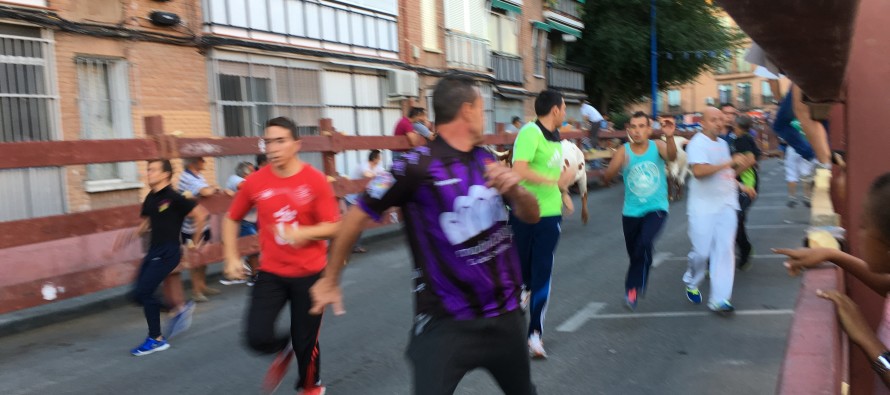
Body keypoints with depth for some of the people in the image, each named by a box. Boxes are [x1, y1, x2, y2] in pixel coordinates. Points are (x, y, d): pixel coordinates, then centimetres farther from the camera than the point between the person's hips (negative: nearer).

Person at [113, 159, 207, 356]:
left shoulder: (174, 198, -13)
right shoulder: (150, 198, 10)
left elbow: (201, 214, -13)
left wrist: (196, 242, -7)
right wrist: (132, 236, 4)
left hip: (167, 253, -8)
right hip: (153, 251, 8)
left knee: (141, 293, -10)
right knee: (139, 294, 6)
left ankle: (156, 339, 6)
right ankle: (180, 310, 24)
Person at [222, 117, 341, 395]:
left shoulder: (315, 180, -12)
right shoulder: (255, 182, -5)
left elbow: (332, 226, -12)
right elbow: (231, 219, 10)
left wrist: (303, 233, -30)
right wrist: (232, 258, 3)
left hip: (309, 273, -2)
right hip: (271, 273, 2)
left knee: (305, 340, 9)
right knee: (257, 337, -11)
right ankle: (284, 349, 26)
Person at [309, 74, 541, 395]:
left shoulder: (487, 161, 3)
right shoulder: (419, 166, -17)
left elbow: (531, 216, 8)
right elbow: (357, 216, -10)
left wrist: (515, 189, -16)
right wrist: (330, 280, 0)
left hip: (506, 313, 7)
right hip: (446, 322, -6)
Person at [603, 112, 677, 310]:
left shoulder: (657, 146, -5)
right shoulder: (623, 151, -6)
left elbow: (672, 156, -27)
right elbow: (607, 178, -17)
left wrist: (670, 137, -47)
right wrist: (618, 164, -38)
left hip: (656, 208, -2)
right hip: (631, 211, 2)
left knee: (645, 243, -27)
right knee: (634, 254, 13)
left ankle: (633, 288, -13)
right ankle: (637, 285, 41)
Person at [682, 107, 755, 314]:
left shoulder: (723, 143, 16)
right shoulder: (697, 143, -9)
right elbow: (699, 171, -26)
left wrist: (742, 167, 7)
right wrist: (730, 162, -25)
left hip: (726, 205, 6)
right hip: (703, 207, -6)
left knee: (724, 251, -1)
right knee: (701, 251, 0)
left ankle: (719, 299, 1)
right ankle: (691, 283, 29)